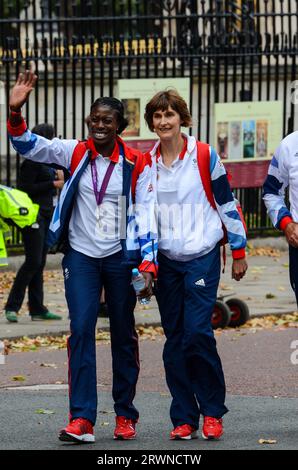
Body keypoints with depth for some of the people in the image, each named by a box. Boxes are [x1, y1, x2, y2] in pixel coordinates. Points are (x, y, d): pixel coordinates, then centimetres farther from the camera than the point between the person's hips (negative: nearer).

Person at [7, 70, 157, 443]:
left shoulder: (136, 165, -4)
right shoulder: (76, 153, 1)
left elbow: (147, 216, -5)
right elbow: (28, 146, -4)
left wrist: (147, 265, -13)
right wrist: (14, 110, -21)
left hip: (121, 257, -1)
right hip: (81, 256, 1)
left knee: (124, 335, 8)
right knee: (81, 331, -11)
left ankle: (125, 415, 20)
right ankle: (81, 418, -15)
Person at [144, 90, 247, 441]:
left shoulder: (205, 156, -3)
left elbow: (227, 203, 2)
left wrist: (239, 251, 3)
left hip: (202, 257, -4)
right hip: (166, 262, 4)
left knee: (197, 332, -15)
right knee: (175, 340, 3)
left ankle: (212, 412, -1)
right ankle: (183, 418, 8)